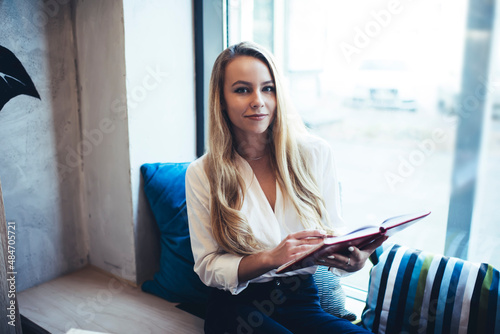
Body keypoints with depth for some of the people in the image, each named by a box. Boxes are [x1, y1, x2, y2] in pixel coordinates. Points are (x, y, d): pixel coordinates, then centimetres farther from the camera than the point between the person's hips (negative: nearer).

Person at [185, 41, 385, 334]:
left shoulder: (316, 154, -2)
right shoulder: (202, 174, -5)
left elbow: (334, 233, 5)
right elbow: (208, 266, -5)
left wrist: (355, 259, -19)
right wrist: (270, 258, -22)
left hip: (304, 301, 2)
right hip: (237, 305, -1)